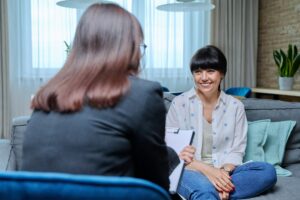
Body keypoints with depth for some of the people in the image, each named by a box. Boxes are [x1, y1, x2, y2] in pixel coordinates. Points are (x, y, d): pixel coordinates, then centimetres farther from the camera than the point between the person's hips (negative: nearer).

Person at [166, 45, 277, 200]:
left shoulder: (235, 106, 6)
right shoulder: (179, 103, -1)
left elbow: (236, 151, 4)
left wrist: (224, 173, -19)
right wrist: (205, 169, -19)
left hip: (223, 172, 6)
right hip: (189, 171, -5)